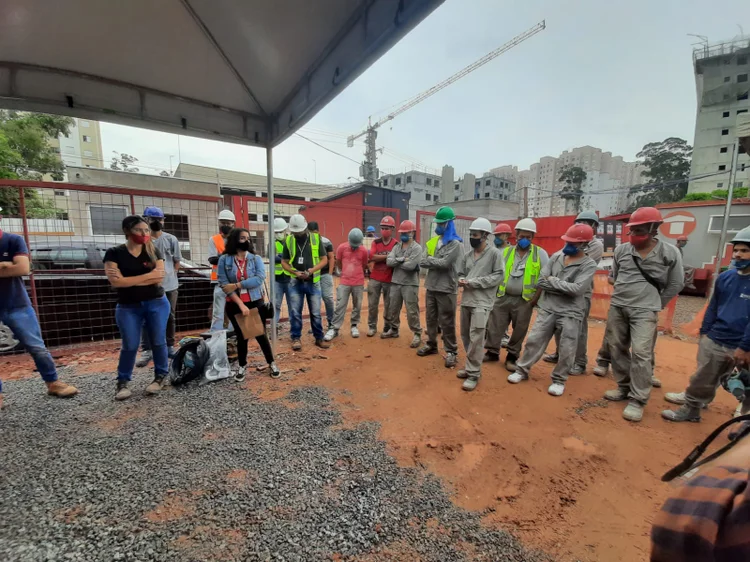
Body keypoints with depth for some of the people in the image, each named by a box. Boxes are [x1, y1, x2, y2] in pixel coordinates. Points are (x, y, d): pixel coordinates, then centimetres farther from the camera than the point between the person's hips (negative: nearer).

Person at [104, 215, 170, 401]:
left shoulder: (153, 251, 1)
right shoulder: (114, 253, -3)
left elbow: (159, 279, -10)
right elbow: (115, 282, -15)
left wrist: (128, 280, -11)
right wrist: (148, 276, -14)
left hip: (156, 303, 1)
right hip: (128, 307, 0)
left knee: (158, 342, 6)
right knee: (129, 346, 3)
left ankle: (160, 376, 22)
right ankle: (123, 381, 23)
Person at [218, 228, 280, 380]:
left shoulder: (256, 258, -3)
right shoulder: (224, 259, -5)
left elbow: (260, 278, -17)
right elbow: (223, 284, -11)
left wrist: (236, 285, -21)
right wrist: (241, 304, -17)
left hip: (255, 303, 0)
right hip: (235, 305, 0)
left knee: (261, 334, 8)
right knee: (241, 336, 13)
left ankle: (271, 363, 25)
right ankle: (242, 366, 34)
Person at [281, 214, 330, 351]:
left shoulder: (316, 238, -3)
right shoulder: (289, 240, 0)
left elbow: (324, 259, -1)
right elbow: (284, 262, 6)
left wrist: (311, 270, -16)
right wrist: (295, 272, -13)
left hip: (313, 282, -1)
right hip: (295, 282, 1)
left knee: (315, 312, 8)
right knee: (295, 312, 5)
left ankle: (319, 338, 21)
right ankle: (296, 338, 19)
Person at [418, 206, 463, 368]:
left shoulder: (455, 244, -9)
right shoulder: (432, 242, 12)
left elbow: (444, 263, -21)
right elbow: (422, 262, 2)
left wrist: (430, 260, -7)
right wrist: (437, 262, -14)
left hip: (446, 289, -7)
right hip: (431, 286, 7)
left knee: (447, 322, 0)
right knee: (430, 318, 16)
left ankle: (451, 352, 12)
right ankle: (431, 345, 32)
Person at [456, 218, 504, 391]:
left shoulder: (495, 253, -5)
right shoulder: (467, 255, 11)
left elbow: (498, 276, -10)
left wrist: (473, 282, -14)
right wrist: (462, 280, -8)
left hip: (482, 302, -6)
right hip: (466, 300, 6)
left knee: (476, 338, -10)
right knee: (465, 336, 13)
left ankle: (473, 374, 2)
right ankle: (470, 366, 29)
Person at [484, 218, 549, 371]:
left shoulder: (540, 254, 0)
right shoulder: (505, 252, 5)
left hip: (524, 301, -1)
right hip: (503, 297, 2)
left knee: (519, 331, 9)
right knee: (495, 326, 6)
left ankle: (512, 356, 25)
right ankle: (492, 352, 22)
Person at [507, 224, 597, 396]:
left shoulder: (589, 265, -8)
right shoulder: (556, 256, 4)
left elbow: (577, 289, -20)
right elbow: (541, 281, 0)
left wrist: (553, 281, -13)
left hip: (571, 313, -3)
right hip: (547, 308, 3)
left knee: (566, 349, 5)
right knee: (534, 340, 7)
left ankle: (559, 380, 24)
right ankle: (522, 370, 21)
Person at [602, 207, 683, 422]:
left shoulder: (670, 253, -4)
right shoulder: (621, 250, 1)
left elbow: (675, 285, 5)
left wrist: (655, 304, 6)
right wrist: (623, 296, 16)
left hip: (644, 310, -4)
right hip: (617, 307, 4)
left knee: (641, 353, -9)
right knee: (617, 348, 10)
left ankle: (637, 400, 0)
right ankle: (624, 387, 26)